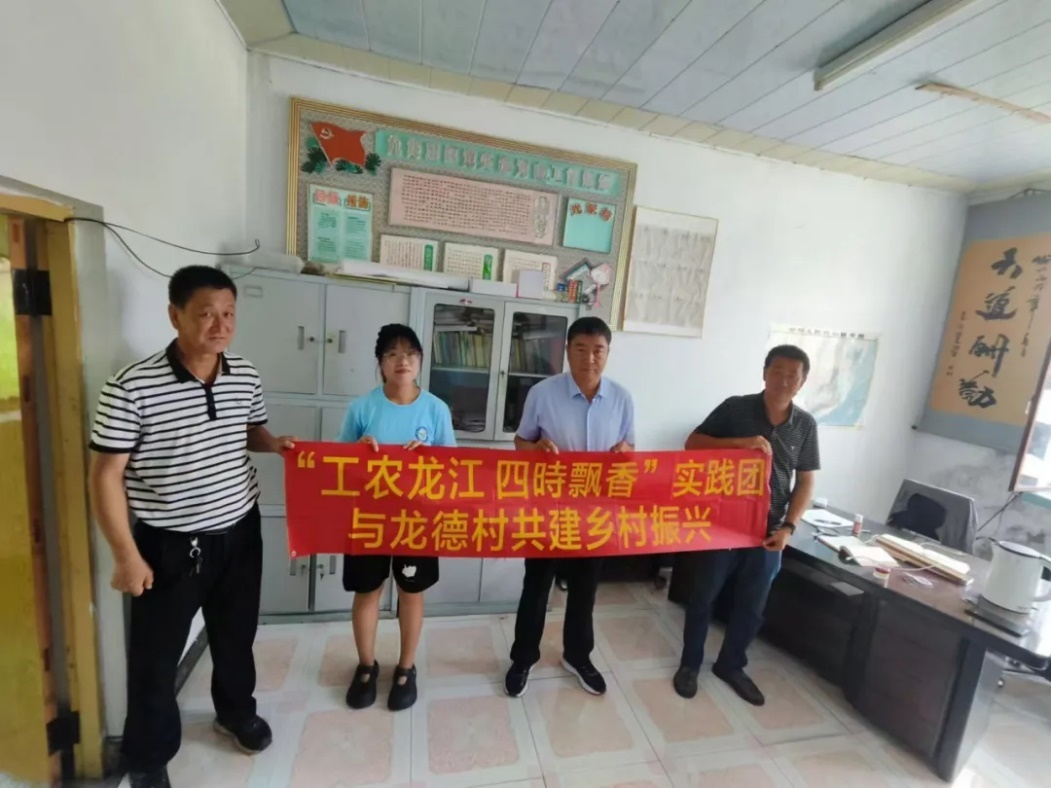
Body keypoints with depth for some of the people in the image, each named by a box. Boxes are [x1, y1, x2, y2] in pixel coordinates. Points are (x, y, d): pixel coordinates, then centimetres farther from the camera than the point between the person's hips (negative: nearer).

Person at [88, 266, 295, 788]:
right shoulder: (131, 388, -19)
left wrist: (274, 444, -9)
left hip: (239, 533, 4)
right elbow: (106, 476, -12)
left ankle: (236, 712, 51)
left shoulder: (246, 377, -4)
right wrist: (126, 555, -12)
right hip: (168, 546, -4)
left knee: (236, 633, 23)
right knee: (155, 655, 15)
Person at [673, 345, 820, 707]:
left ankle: (731, 665, 40)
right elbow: (692, 444, -10)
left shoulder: (806, 425, 1)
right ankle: (690, 663, 31)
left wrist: (788, 527, -6)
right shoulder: (735, 408, -9)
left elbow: (805, 482, 5)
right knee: (704, 595, 10)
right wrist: (740, 442, -24)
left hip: (768, 529, 3)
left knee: (751, 605, 17)